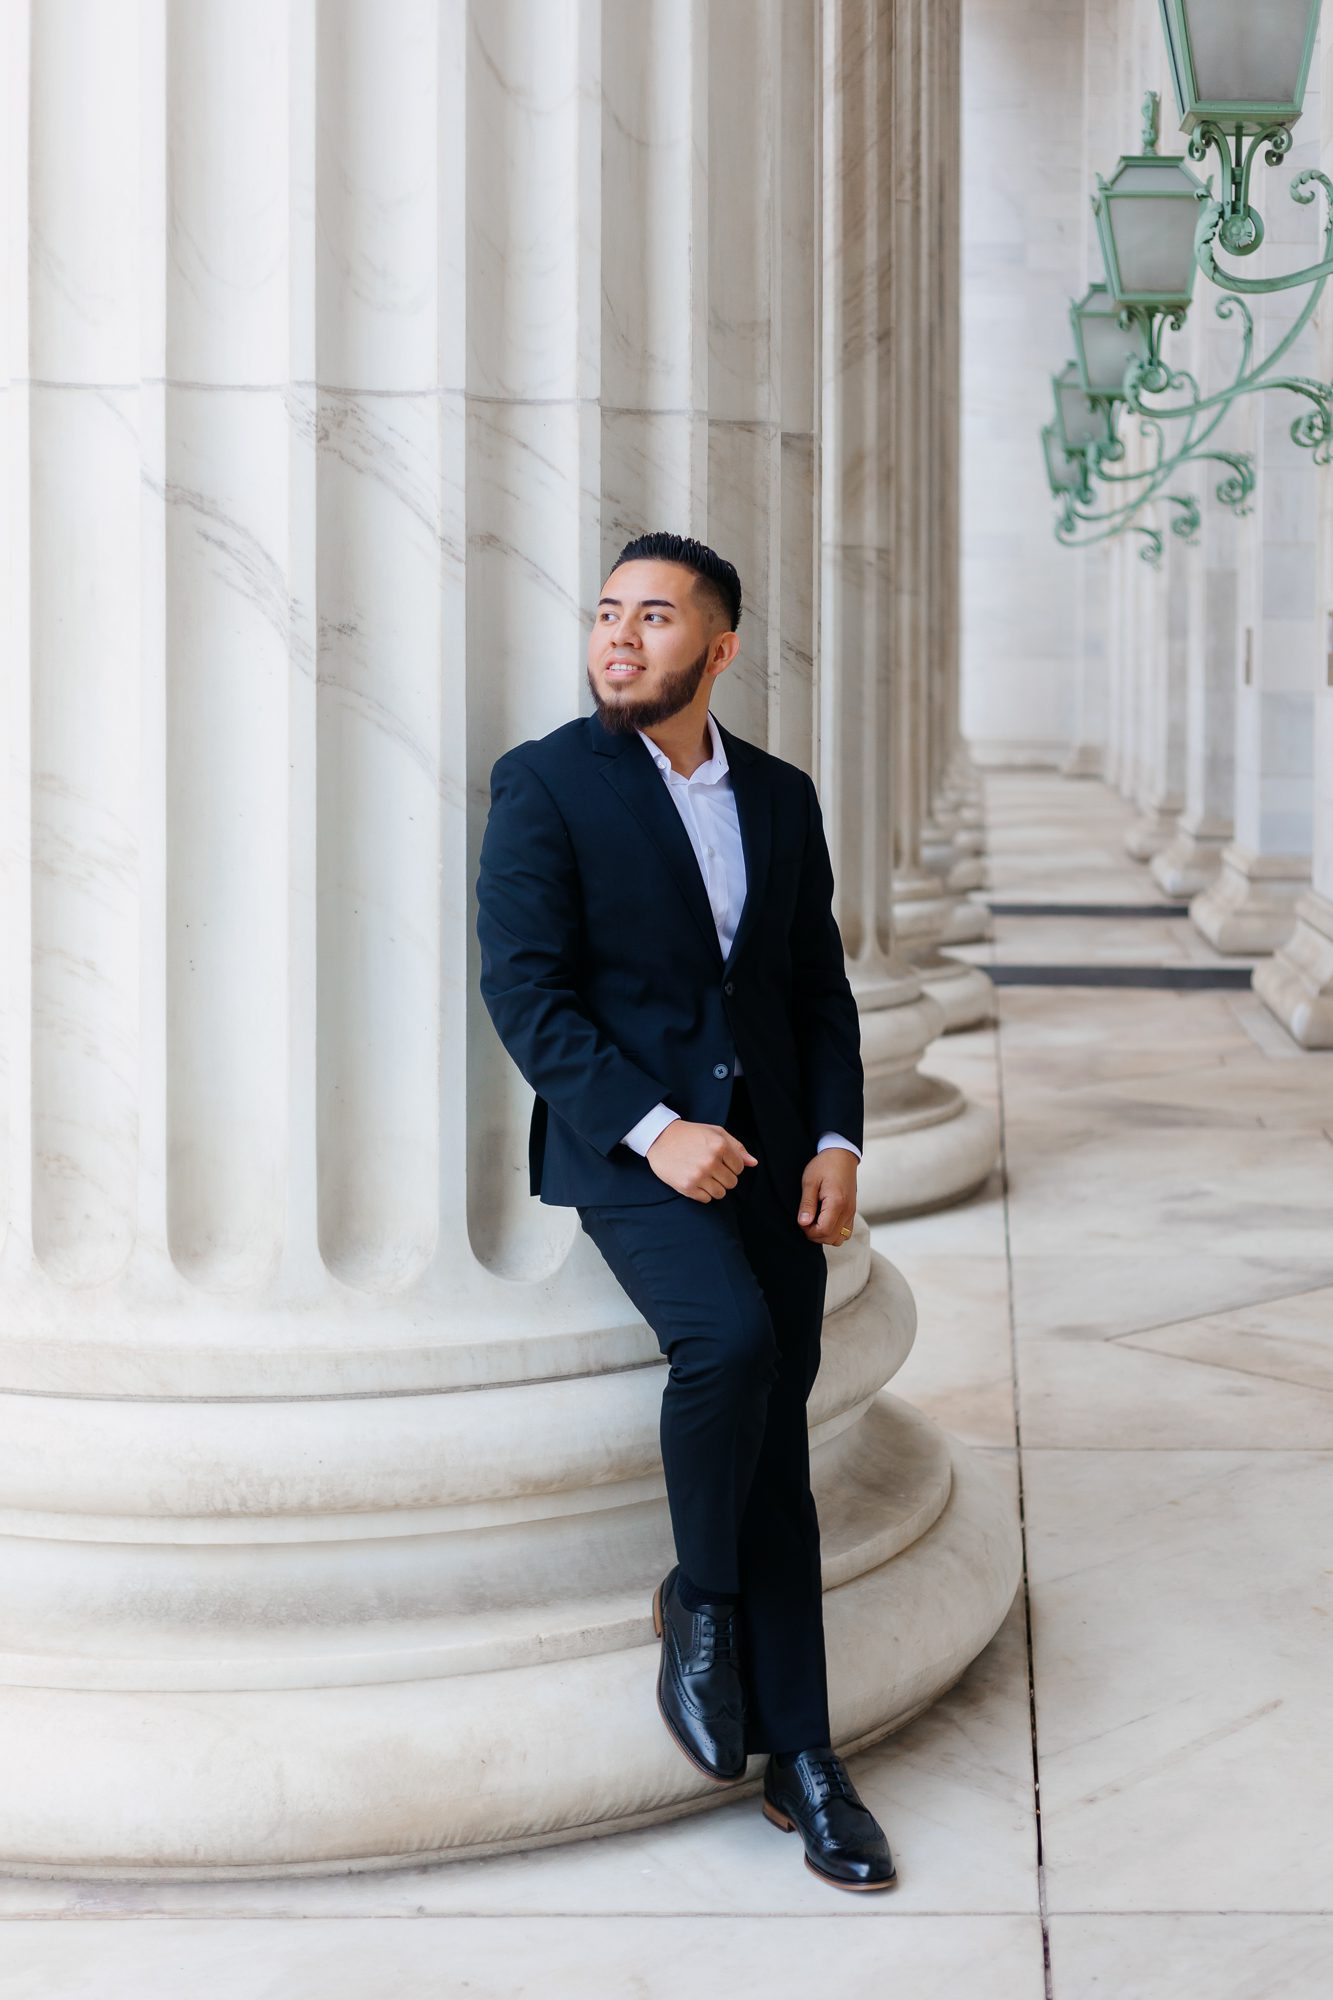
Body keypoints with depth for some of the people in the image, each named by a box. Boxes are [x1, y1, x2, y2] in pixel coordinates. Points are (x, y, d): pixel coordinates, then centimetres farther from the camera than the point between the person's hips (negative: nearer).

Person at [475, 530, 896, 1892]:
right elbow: (523, 990, -11)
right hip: (626, 1148, -4)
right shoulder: (544, 784, -3)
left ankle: (798, 1757, 9)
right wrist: (653, 1127, -20)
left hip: (769, 1154, 4)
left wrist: (837, 1142, 0)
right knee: (729, 1337, -30)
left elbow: (820, 986, 15)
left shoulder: (780, 796, 12)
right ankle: (699, 1600, -3)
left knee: (775, 1443, 2)